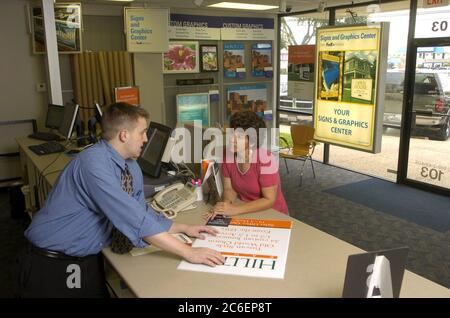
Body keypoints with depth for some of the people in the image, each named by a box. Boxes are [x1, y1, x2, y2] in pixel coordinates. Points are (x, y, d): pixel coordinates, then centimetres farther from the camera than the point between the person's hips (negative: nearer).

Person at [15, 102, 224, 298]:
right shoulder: (94, 163, -28)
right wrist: (188, 252, -30)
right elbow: (136, 220, -32)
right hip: (51, 266, -7)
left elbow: (140, 213, 7)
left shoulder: (131, 167, 0)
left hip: (89, 262, 7)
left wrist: (184, 228, -1)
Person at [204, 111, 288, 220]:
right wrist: (226, 204, -22)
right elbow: (229, 189, -1)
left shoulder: (265, 159, -24)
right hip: (247, 212, 4)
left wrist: (235, 210, -27)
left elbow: (269, 200, -21)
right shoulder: (228, 155, -9)